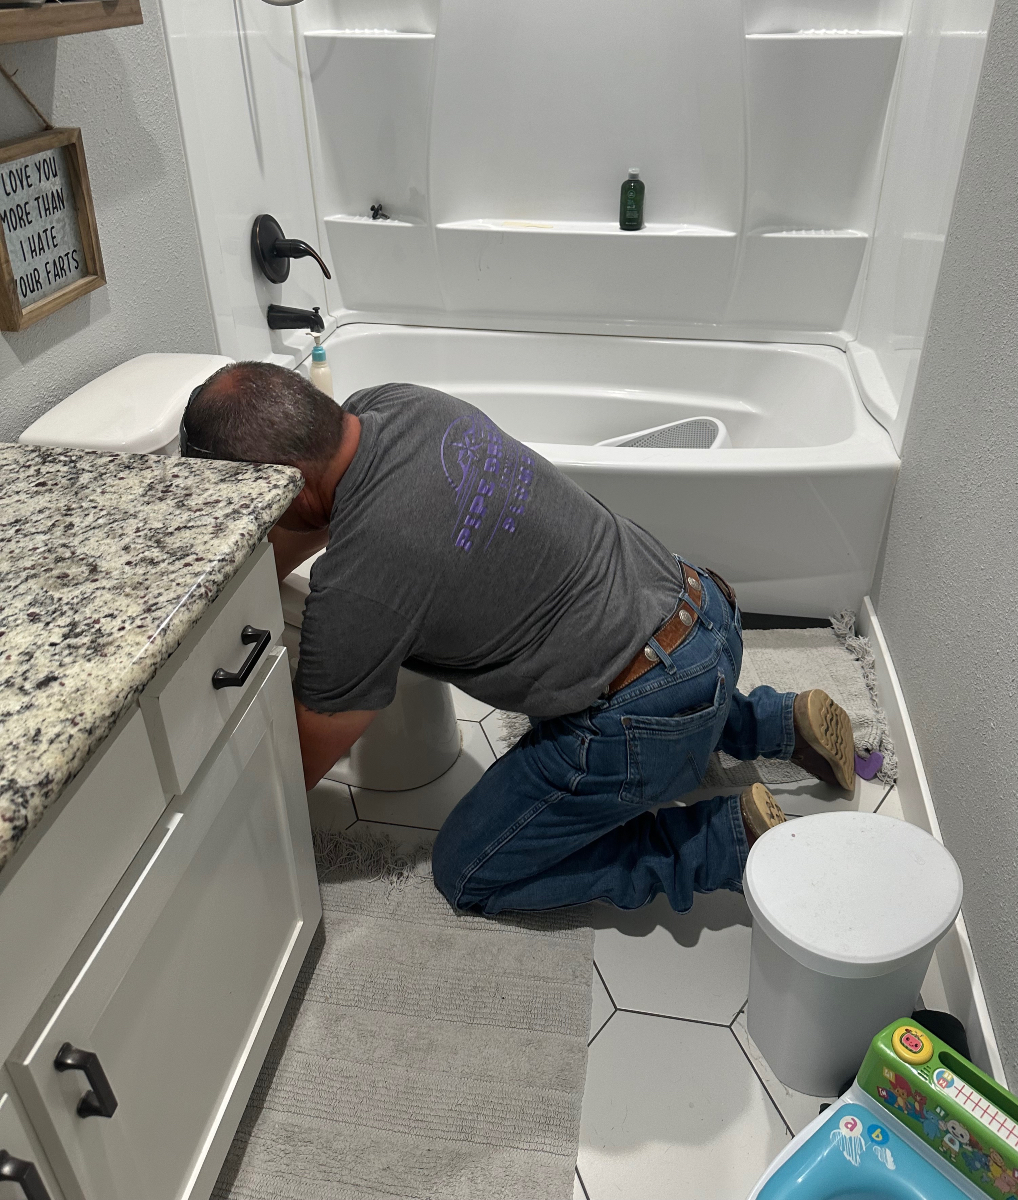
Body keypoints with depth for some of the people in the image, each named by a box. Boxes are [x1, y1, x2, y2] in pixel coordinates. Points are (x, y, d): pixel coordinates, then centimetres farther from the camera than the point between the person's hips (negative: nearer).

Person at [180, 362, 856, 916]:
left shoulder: (358, 586, -25)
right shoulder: (393, 404, -3)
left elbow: (299, 770, -9)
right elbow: (323, 515, 18)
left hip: (646, 722, -8)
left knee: (469, 875, 9)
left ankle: (726, 840, 5)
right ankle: (783, 722, 29)